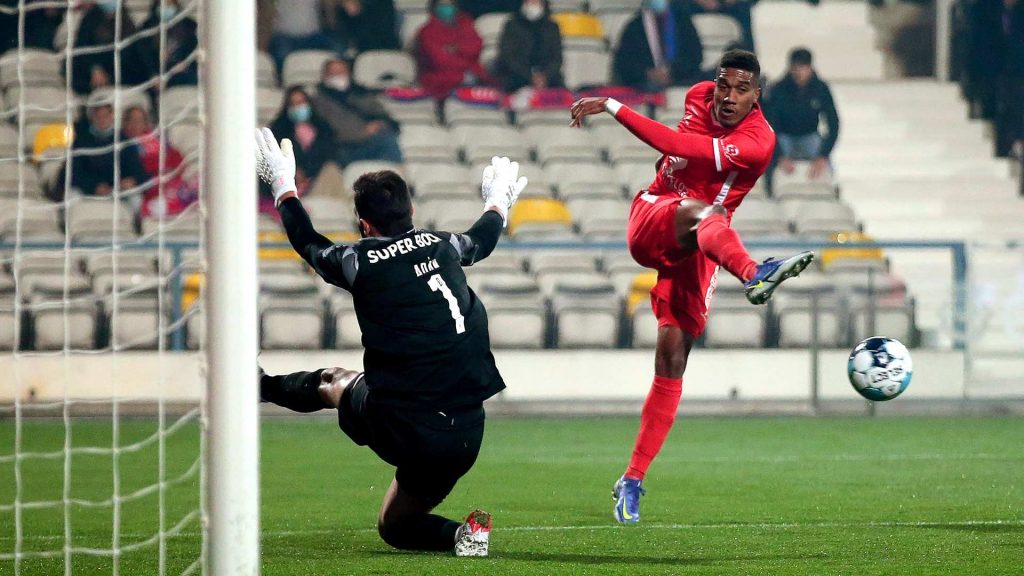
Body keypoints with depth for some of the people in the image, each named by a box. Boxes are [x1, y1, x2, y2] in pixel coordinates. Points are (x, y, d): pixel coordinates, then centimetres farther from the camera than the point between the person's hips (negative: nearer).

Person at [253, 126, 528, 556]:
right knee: (394, 526, 23)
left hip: (404, 433, -4)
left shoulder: (361, 262, -5)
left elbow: (307, 242, 17)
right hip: (465, 435, 4)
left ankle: (260, 386, 48)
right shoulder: (442, 247, 6)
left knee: (333, 382, 28)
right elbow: (482, 239, 32)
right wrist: (498, 205, 55)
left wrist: (284, 186, 35)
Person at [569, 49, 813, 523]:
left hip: (696, 251, -1)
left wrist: (613, 108, -27)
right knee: (702, 211, -35)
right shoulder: (699, 96, 1)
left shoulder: (758, 141, -17)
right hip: (649, 221, 1)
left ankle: (632, 480, 0)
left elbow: (680, 146, -28)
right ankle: (754, 274, -69)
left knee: (672, 363, -8)